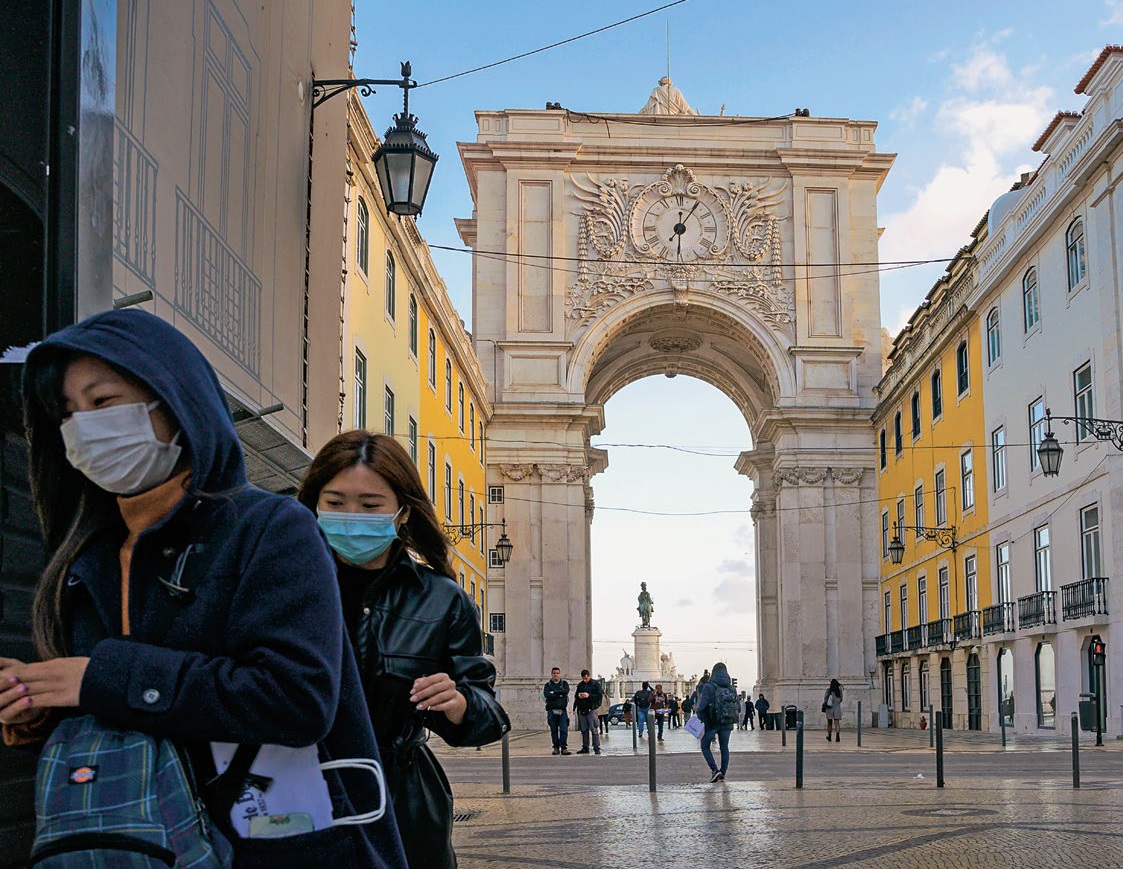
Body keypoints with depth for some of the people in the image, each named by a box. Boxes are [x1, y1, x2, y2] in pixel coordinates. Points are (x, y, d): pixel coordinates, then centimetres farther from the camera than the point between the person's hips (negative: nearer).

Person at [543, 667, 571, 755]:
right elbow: (547, 695, -9)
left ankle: (564, 747, -7)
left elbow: (566, 691, -8)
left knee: (564, 730, -8)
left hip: (563, 710, 0)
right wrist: (560, 695, -8)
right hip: (552, 710, 0)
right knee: (554, 730, 3)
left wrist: (554, 692, -6)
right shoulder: (548, 685, 11)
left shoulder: (564, 683, 13)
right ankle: (556, 748, 9)